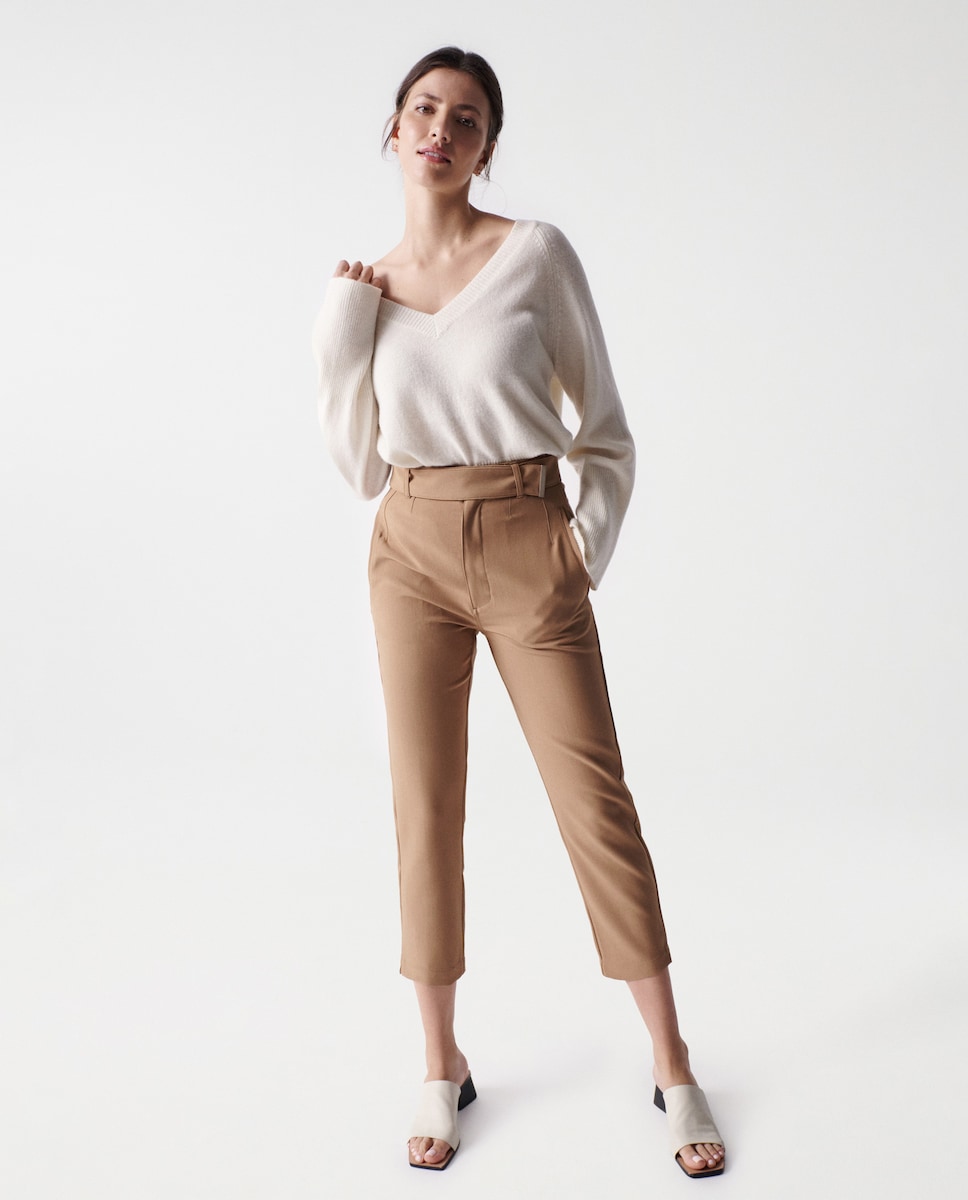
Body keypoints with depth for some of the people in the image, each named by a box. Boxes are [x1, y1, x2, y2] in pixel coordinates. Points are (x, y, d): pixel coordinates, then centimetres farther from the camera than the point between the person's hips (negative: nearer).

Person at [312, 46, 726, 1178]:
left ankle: (673, 1066, 17)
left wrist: (592, 537, -5)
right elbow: (360, 463, 9)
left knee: (594, 799, -1)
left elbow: (604, 420, 3)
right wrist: (343, 337, -1)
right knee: (427, 807, 6)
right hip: (411, 552, 3)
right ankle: (442, 1066, 23)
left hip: (529, 545, -2)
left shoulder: (536, 253, -2)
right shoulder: (364, 287, 7)